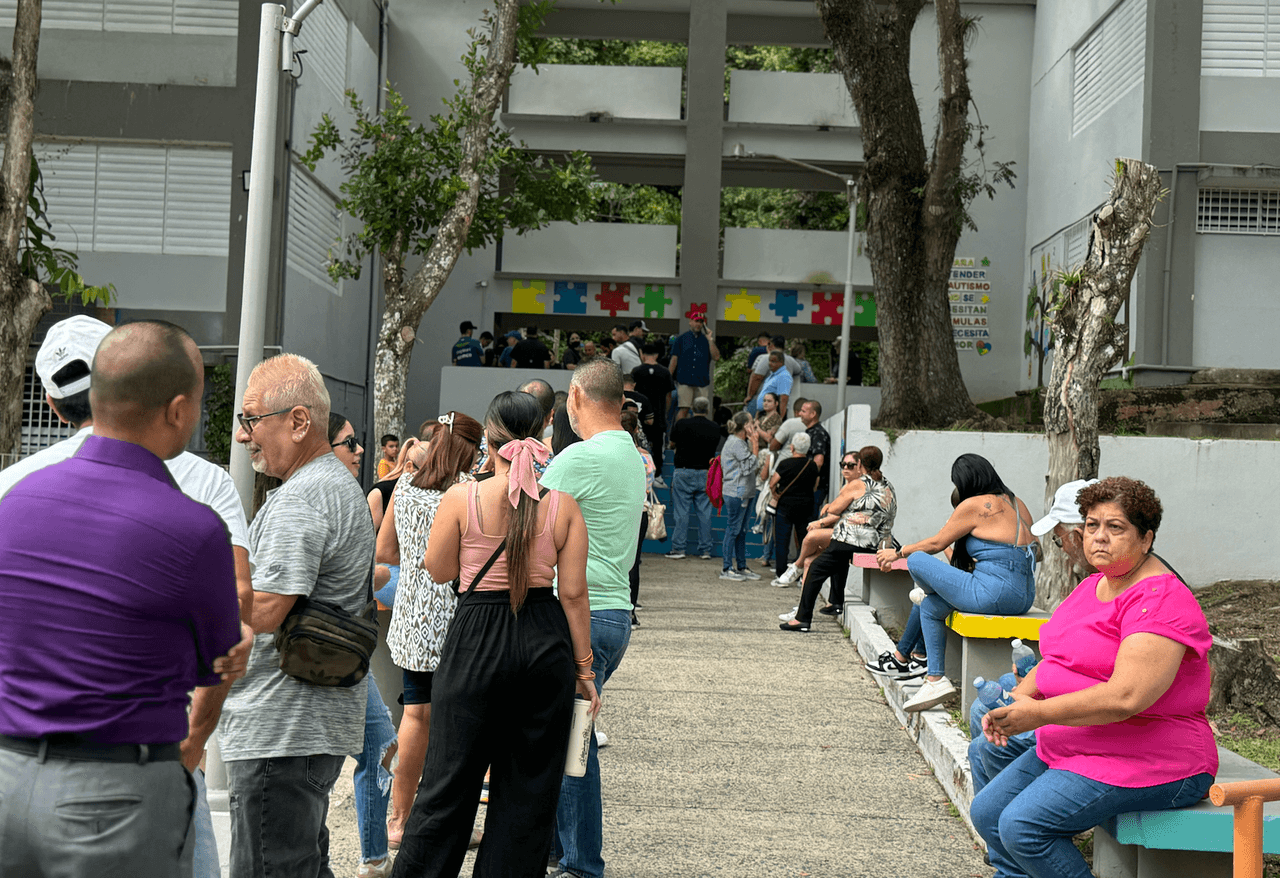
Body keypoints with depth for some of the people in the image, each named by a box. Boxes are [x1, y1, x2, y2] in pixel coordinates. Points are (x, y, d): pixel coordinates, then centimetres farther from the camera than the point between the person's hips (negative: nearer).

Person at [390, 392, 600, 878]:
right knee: (531, 786, 12)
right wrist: (583, 666, 6)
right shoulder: (564, 505, -3)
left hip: (478, 641, -2)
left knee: (448, 781, 7)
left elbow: (438, 570, 3)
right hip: (546, 642, 2)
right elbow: (574, 593, -2)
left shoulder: (461, 498, -8)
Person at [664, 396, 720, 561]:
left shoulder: (682, 425, -7)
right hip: (705, 473, 2)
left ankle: (678, 548, 0)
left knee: (681, 511, 1)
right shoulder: (715, 428, 0)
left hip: (684, 473, -2)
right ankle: (705, 549, 8)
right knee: (704, 512, 6)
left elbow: (672, 444, 7)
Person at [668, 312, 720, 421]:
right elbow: (674, 359, 7)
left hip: (702, 382, 2)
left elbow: (716, 358, 1)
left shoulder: (707, 340, 14)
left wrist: (710, 340, -3)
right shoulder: (681, 338, 10)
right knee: (683, 409, -10)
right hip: (684, 381, -2)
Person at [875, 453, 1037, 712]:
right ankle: (935, 680, 17)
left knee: (916, 560, -1)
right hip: (1024, 597, 10)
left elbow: (936, 543, 1)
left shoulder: (975, 505, -8)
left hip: (995, 593, -10)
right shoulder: (1016, 503, 15)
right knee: (929, 606, 21)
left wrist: (898, 553, 16)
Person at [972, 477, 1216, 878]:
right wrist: (1015, 701, -3)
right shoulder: (1093, 586, 12)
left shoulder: (1160, 600, -19)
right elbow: (1055, 660, 18)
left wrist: (1038, 714, -23)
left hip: (1147, 762, -10)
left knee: (1022, 826, -23)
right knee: (987, 813, 7)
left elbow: (1125, 697, -29)